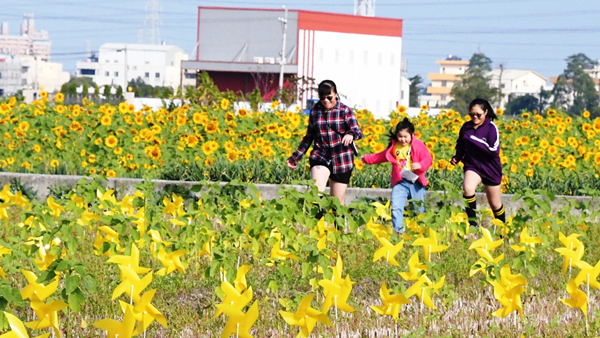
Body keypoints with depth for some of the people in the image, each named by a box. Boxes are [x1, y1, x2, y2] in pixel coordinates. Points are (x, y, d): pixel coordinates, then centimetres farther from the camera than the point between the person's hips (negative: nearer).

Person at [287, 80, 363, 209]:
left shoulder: (344, 111, 1)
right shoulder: (315, 111, 8)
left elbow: (358, 131, -11)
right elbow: (308, 137, 18)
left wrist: (351, 135, -36)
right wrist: (295, 158, 18)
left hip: (342, 160, -1)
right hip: (320, 157, 1)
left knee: (338, 203, 3)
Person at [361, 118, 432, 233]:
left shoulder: (418, 145, -3)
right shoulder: (393, 146, 7)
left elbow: (428, 160, -7)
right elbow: (381, 156, 23)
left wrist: (420, 165, -28)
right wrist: (368, 159, 27)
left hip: (416, 181, -2)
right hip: (400, 182, 2)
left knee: (419, 208, 8)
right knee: (396, 206, -14)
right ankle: (397, 230, -12)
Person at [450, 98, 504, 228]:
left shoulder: (491, 128, -13)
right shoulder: (466, 127, -1)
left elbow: (494, 151, -21)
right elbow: (461, 146, 15)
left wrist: (475, 140, -25)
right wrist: (457, 157, -4)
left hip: (490, 168, -2)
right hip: (472, 165, 2)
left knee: (495, 203, 12)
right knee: (468, 188, -32)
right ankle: (472, 222, -22)